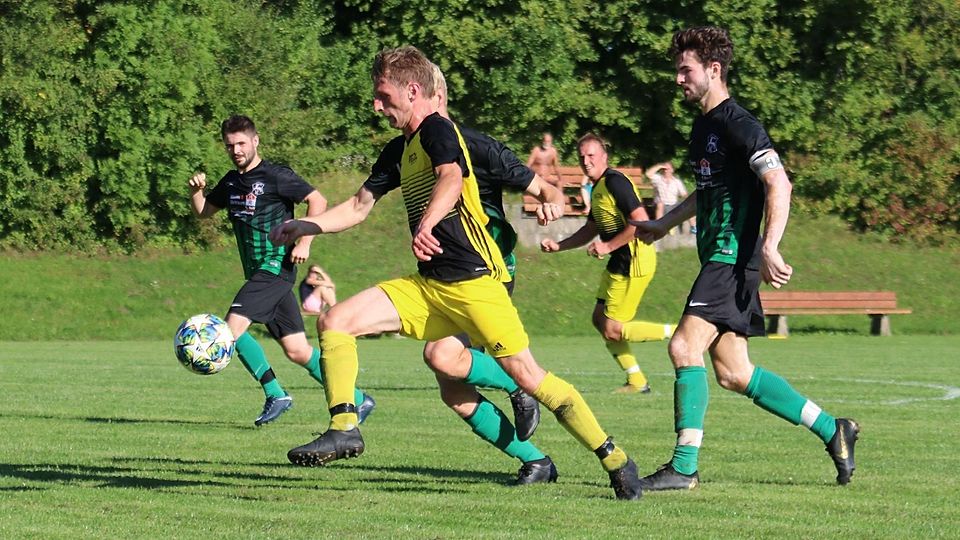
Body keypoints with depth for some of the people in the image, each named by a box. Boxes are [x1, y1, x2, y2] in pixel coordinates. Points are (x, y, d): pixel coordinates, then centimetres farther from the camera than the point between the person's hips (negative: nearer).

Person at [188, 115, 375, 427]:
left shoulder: (276, 176, -8)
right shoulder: (231, 182, 15)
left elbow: (318, 201, -11)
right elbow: (203, 212, 25)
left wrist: (305, 242, -17)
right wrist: (196, 191, 4)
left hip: (276, 266, -8)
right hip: (258, 272, 8)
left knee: (233, 327, -19)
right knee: (297, 350, 6)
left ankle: (276, 395, -10)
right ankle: (356, 399, 12)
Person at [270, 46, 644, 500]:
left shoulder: (438, 129, -9)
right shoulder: (402, 149, 18)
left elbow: (451, 180, -30)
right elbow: (360, 206, 30)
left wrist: (426, 226, -48)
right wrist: (304, 226, 21)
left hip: (473, 279, -9)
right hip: (428, 286, 9)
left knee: (526, 375, -12)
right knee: (337, 321, -4)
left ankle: (616, 462, -4)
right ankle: (344, 429, -8)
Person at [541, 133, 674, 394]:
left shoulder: (615, 182, -16)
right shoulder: (598, 187, 15)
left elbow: (641, 221, -24)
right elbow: (591, 229, 26)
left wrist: (608, 246, -19)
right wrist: (558, 246, 17)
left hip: (635, 260, -10)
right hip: (621, 262, 10)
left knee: (612, 330, -8)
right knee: (600, 319, 13)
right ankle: (636, 381, 17)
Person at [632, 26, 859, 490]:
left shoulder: (737, 124, -13)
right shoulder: (703, 125, 17)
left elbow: (779, 184, -22)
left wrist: (769, 249, -30)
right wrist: (664, 224, 34)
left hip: (734, 257, -10)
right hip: (717, 257, 10)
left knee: (685, 347, -16)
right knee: (733, 373, 9)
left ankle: (684, 467, -14)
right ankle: (832, 430, 18)